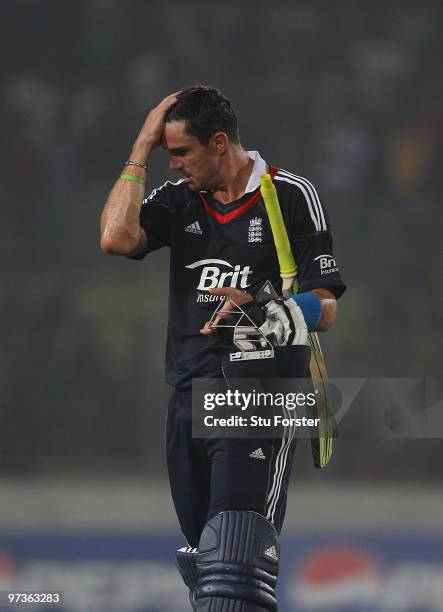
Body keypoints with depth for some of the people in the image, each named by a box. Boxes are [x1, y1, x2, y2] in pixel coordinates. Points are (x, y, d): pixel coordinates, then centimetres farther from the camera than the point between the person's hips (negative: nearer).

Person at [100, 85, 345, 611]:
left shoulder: (292, 197, -2)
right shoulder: (179, 199, 12)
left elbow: (325, 310, -3)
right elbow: (116, 238, -8)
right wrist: (143, 148, -2)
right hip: (190, 400, 6)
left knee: (236, 550, -20)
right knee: (203, 558, 8)